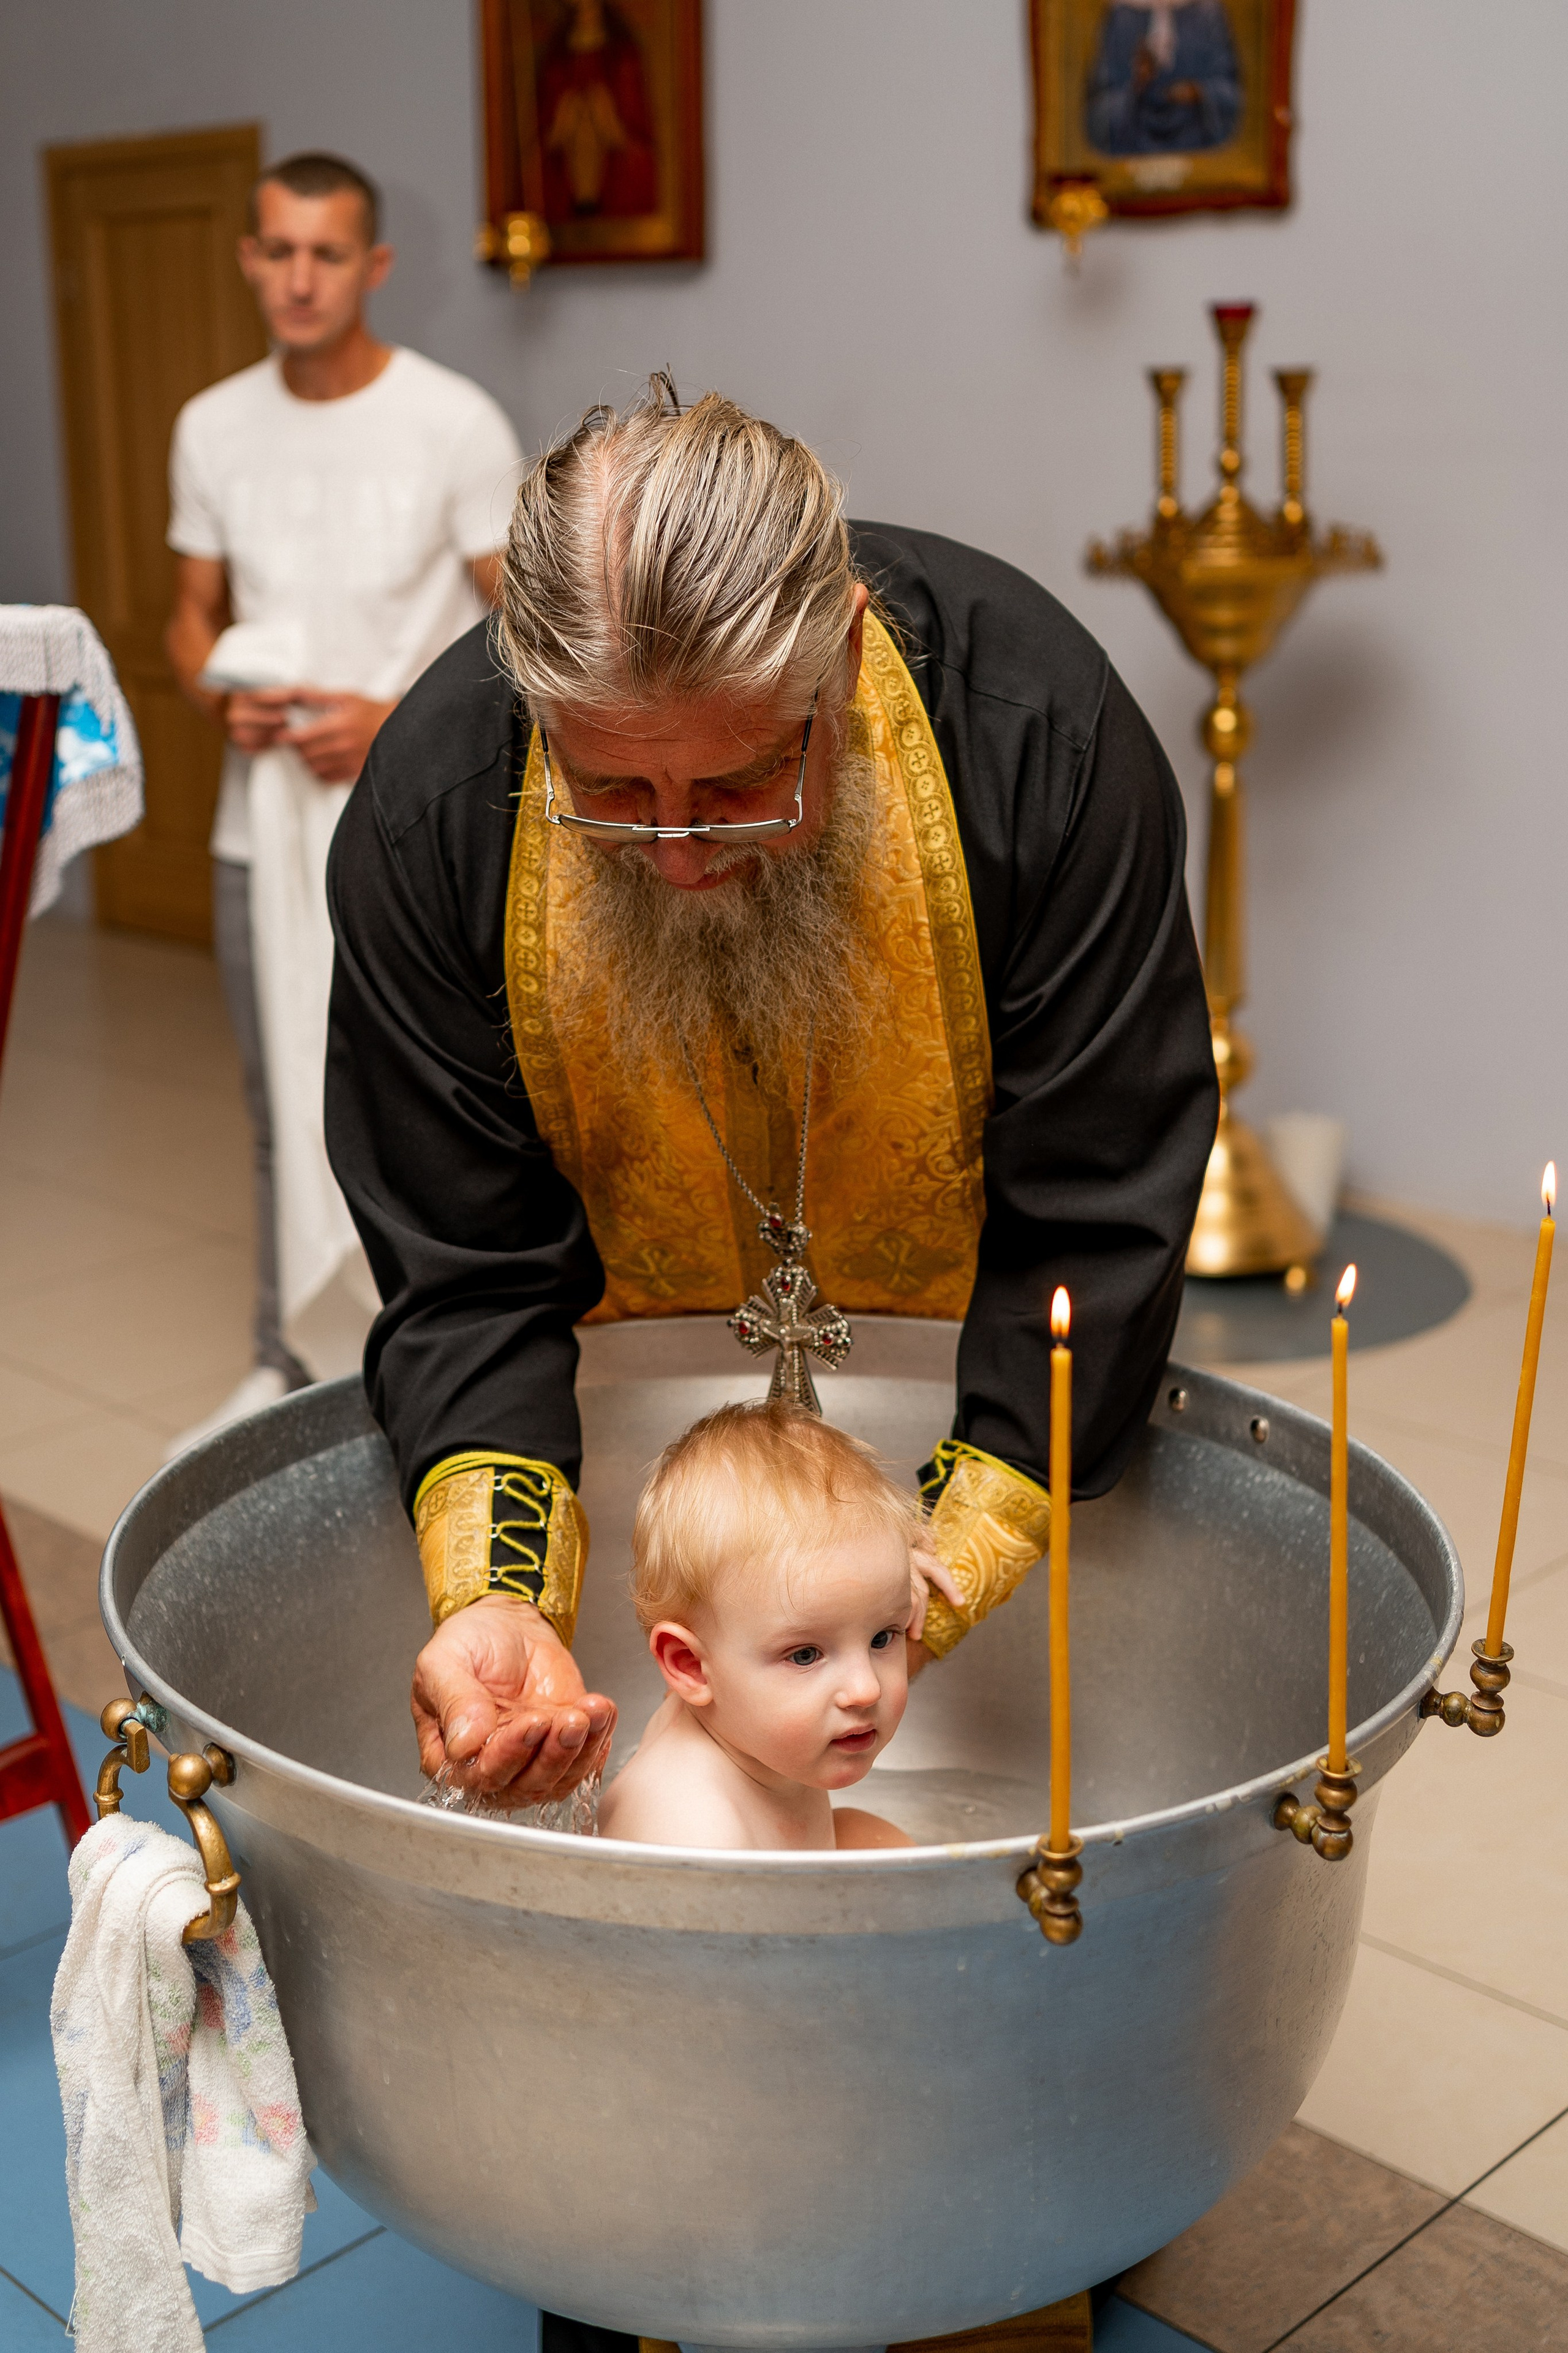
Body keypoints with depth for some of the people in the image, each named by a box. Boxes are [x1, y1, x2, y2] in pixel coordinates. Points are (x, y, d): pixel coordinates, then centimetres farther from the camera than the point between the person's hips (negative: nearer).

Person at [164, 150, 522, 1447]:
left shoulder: (456, 423, -7)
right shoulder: (214, 427, 7)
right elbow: (195, 613, 16)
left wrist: (400, 722, -18)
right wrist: (220, 696, -6)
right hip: (263, 828, 5)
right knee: (286, 1115, 14)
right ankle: (290, 1363, 29)